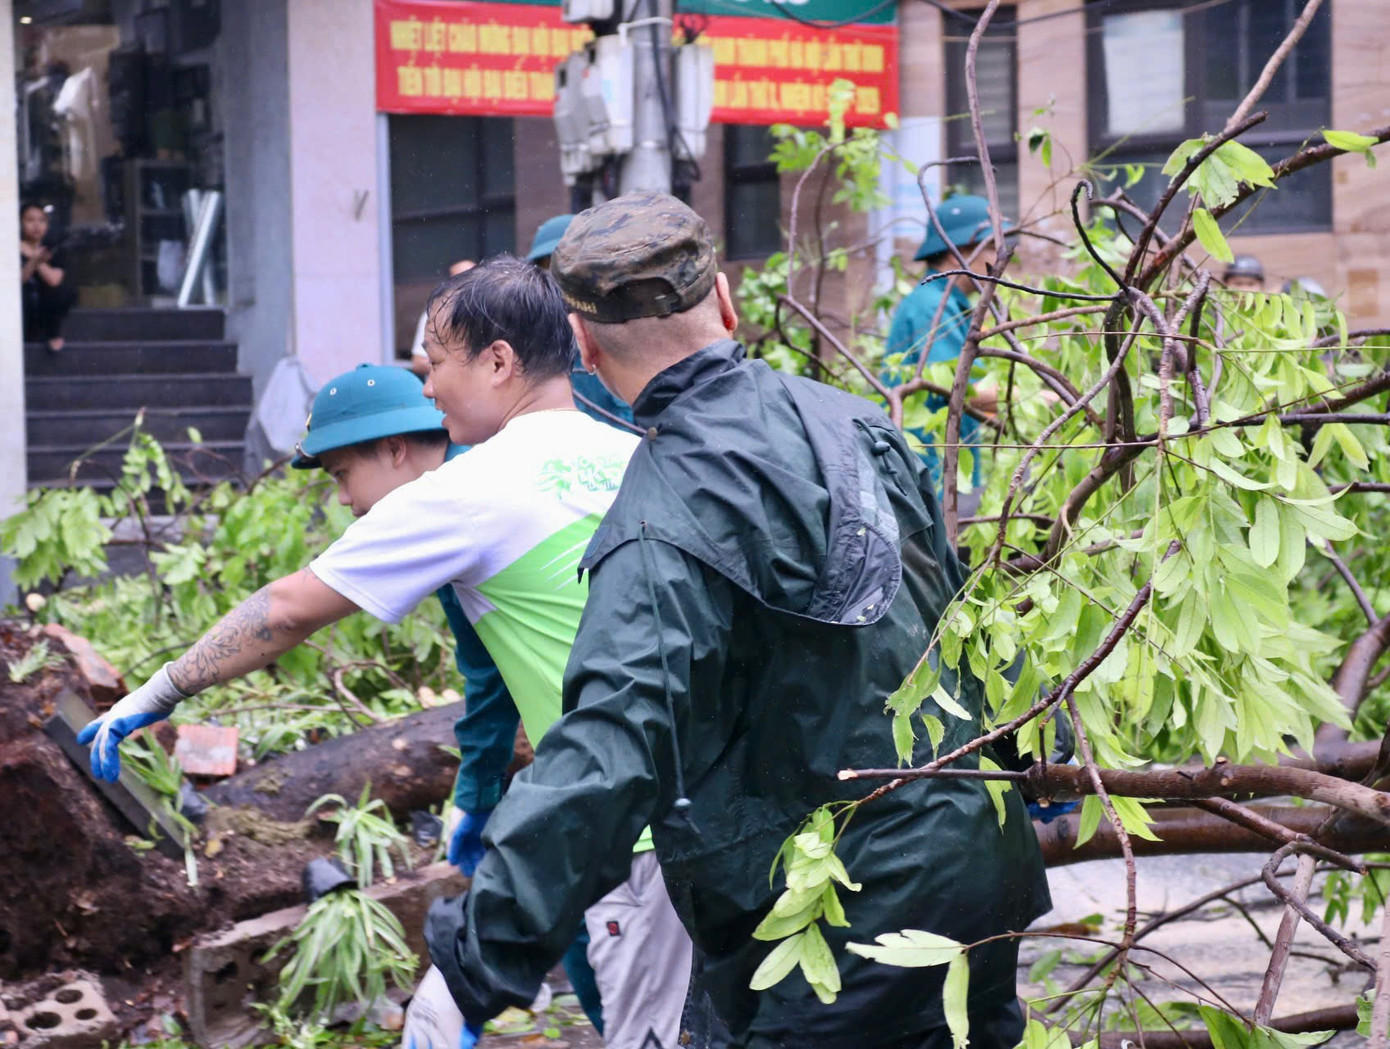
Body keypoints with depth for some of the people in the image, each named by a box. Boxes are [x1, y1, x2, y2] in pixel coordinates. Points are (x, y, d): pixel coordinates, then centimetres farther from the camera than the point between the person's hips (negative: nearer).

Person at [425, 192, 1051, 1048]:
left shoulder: (664, 534, -20)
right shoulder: (848, 419, 4)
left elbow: (613, 746, -29)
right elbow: (957, 600, 17)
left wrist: (492, 940, -29)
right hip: (984, 871, 8)